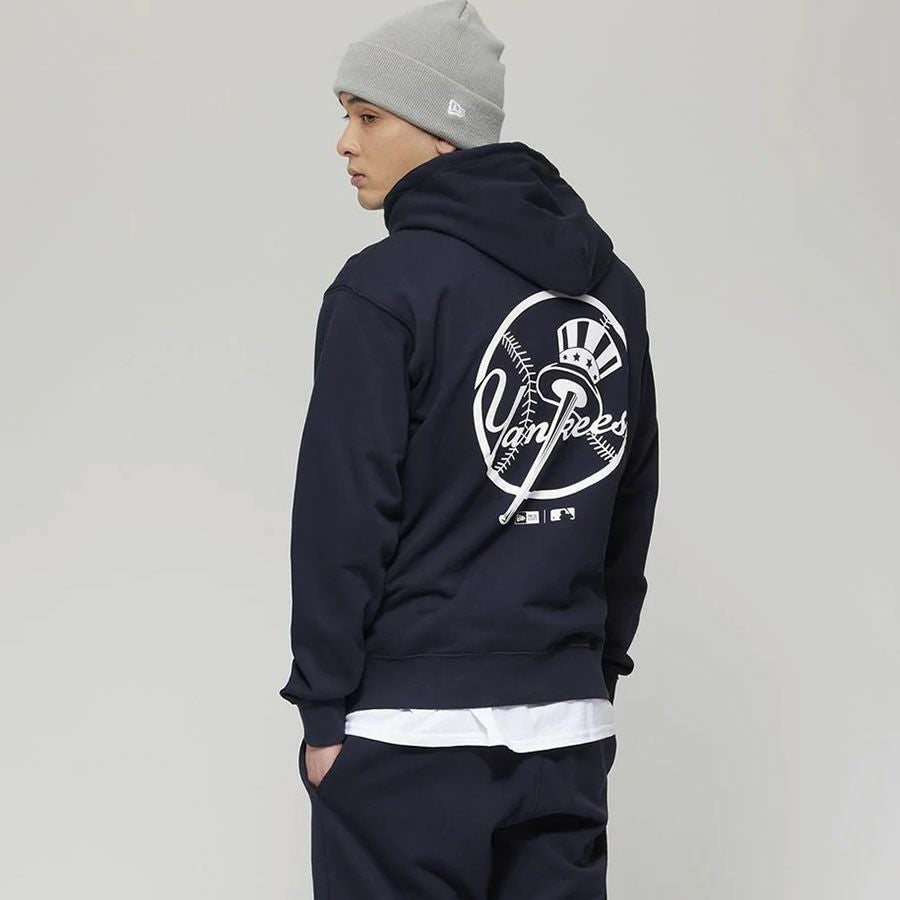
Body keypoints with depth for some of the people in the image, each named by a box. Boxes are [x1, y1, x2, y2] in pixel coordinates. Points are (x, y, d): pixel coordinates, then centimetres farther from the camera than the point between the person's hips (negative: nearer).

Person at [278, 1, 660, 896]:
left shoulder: (386, 287, -11)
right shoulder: (607, 284, 9)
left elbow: (344, 514, -11)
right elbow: (632, 504, 13)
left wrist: (324, 710, -5)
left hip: (410, 728, -6)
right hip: (567, 728, 6)